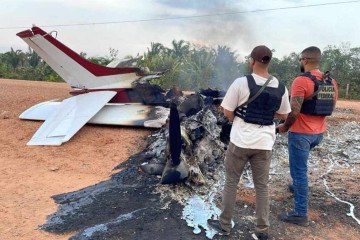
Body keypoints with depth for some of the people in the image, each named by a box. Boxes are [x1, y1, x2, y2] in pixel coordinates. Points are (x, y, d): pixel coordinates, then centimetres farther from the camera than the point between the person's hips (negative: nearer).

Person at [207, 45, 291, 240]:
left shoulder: (241, 82, -13)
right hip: (264, 143, 4)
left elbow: (227, 113, -9)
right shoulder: (280, 87, 0)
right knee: (262, 186, 15)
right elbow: (283, 115, 12)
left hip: (240, 141, -3)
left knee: (231, 183, 12)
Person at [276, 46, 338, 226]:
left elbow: (294, 111, -24)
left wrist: (284, 127, -8)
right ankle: (297, 186, 49)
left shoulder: (301, 81, -19)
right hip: (319, 133, 8)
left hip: (301, 133, -8)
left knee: (299, 171, 0)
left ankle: (300, 214, 7)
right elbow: (330, 107, 14)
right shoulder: (331, 82, 5)